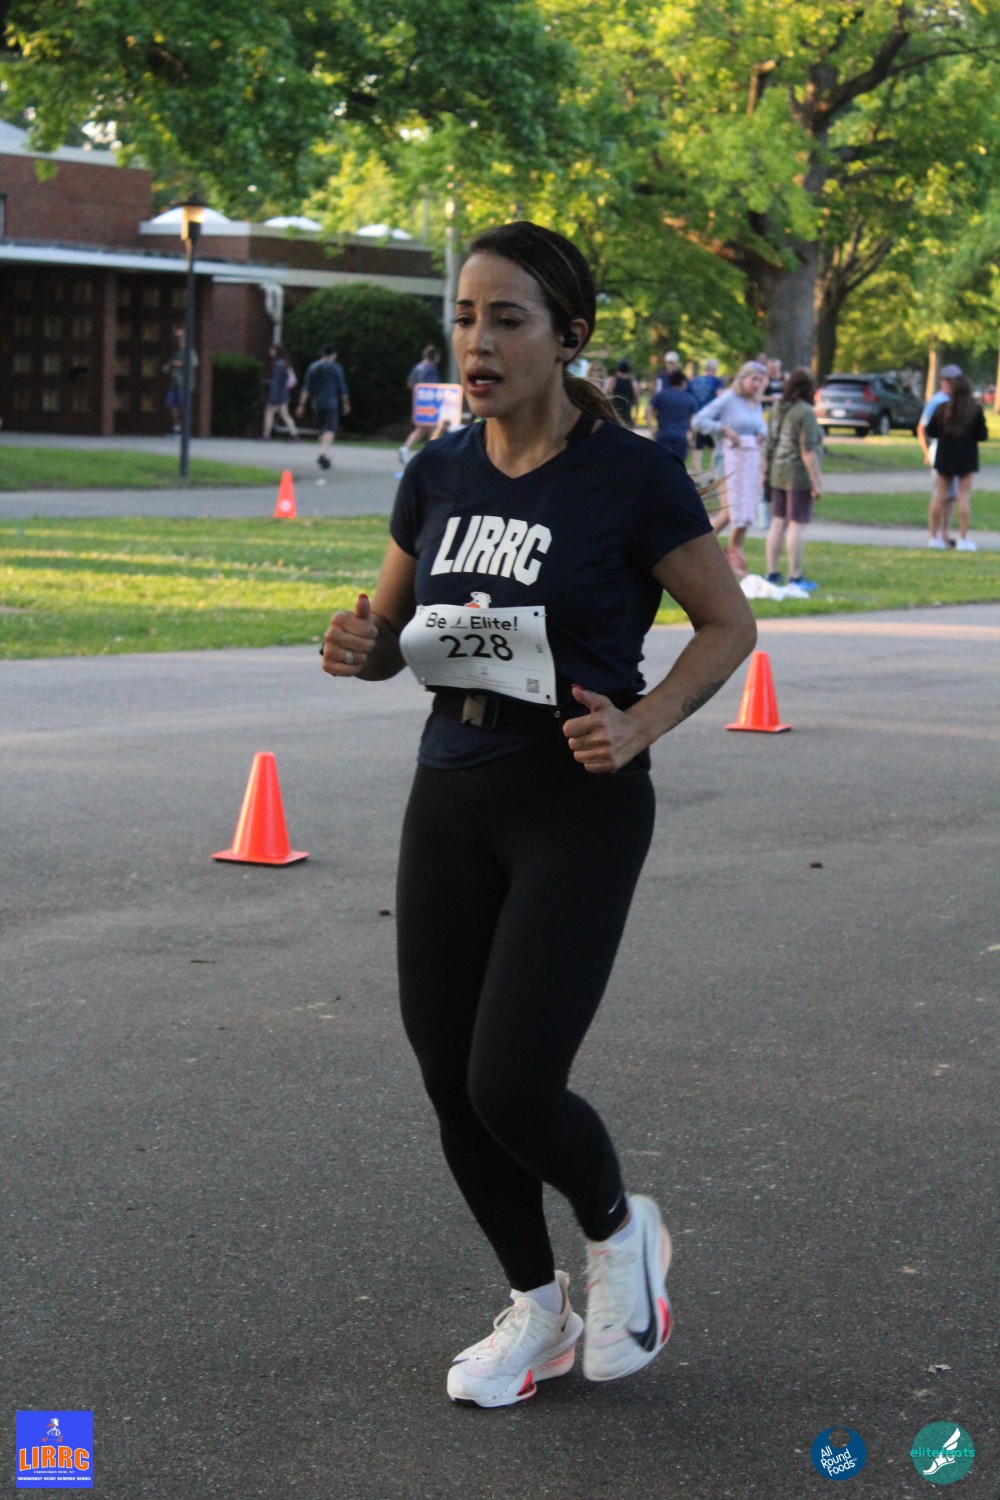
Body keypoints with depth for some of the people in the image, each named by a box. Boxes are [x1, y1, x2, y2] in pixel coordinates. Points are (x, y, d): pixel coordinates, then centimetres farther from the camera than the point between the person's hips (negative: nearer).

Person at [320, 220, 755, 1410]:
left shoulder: (630, 476, -11)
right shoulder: (439, 474, 4)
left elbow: (729, 623, -2)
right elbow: (392, 632, 15)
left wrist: (642, 723, -17)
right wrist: (359, 648, -9)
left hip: (578, 807, -5)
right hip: (452, 796, 6)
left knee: (511, 1088, -11)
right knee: (450, 1084, 7)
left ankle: (620, 1232, 22)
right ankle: (535, 1313, 29)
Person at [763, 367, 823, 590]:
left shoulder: (778, 409, 8)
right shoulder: (805, 412, -15)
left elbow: (769, 444, 14)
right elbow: (808, 451, -18)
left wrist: (767, 472, 21)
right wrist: (817, 482, -16)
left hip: (778, 474, 8)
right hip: (799, 475, -8)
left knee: (778, 523, 12)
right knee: (798, 525, -4)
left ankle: (772, 573, 14)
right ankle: (795, 577, -3)